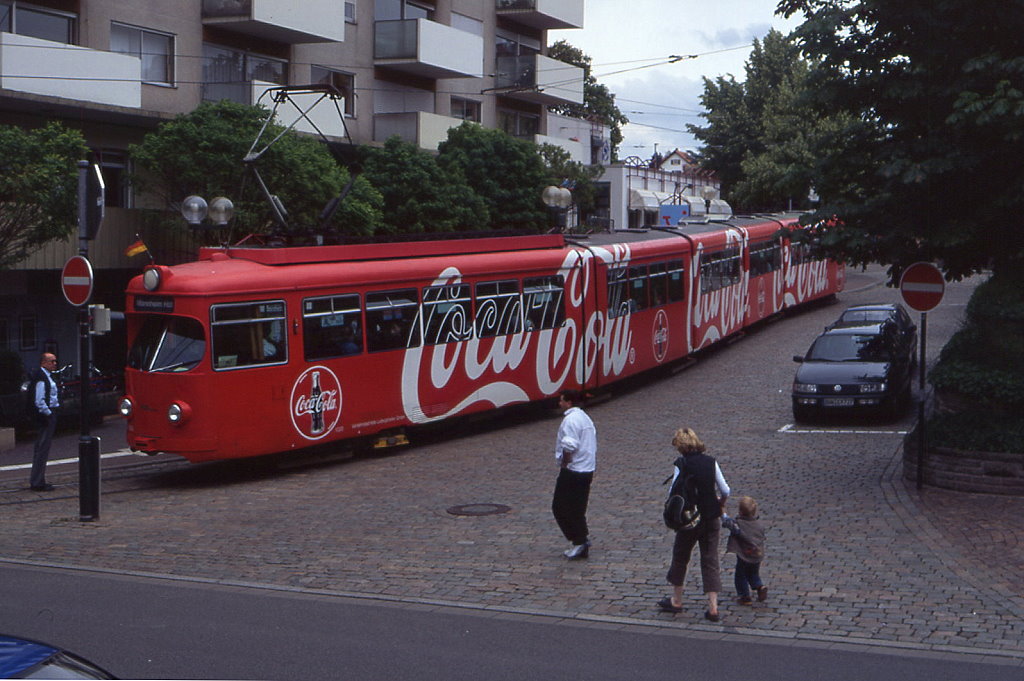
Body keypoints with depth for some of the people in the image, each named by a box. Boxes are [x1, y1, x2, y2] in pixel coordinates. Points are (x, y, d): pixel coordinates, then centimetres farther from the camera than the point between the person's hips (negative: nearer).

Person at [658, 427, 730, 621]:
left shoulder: (682, 464, -13)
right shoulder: (711, 462, -1)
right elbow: (725, 491, 0)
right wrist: (720, 505, 20)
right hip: (712, 518, 3)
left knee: (680, 556, 16)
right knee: (710, 561, 8)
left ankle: (676, 601, 27)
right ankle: (713, 607, 2)